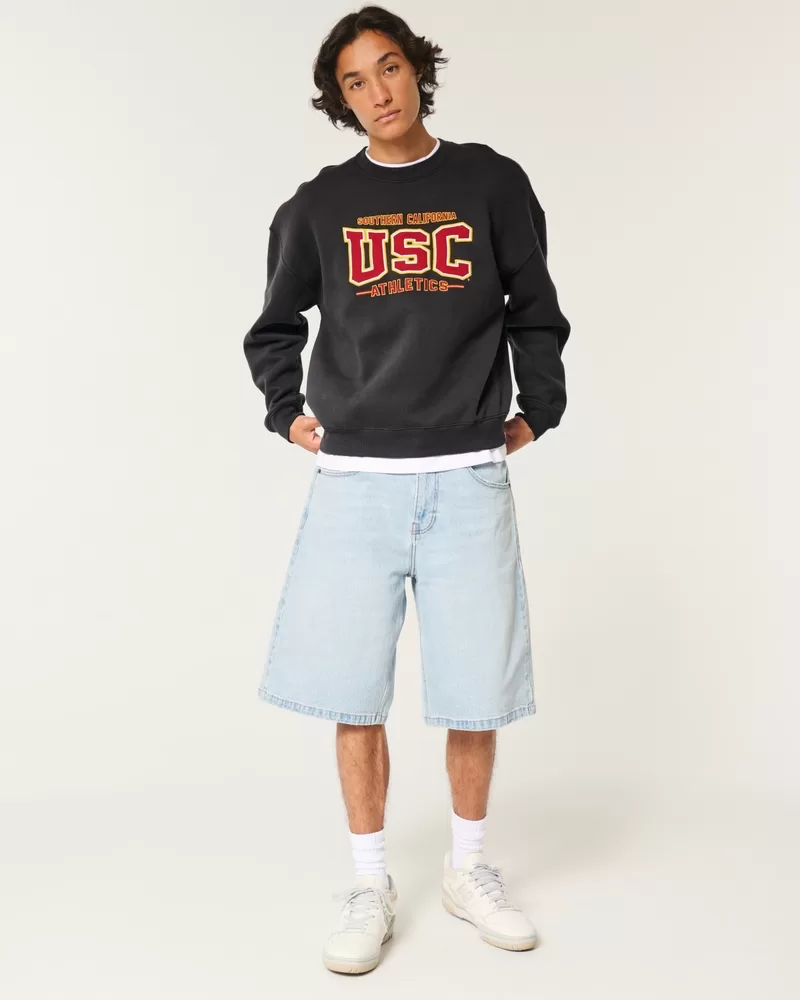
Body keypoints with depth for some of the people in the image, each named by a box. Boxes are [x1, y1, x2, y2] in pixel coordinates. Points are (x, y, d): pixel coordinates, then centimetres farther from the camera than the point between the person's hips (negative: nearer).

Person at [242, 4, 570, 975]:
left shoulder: (492, 182, 7)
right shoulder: (319, 204, 8)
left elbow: (535, 312, 14)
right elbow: (276, 327, 20)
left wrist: (537, 412, 9)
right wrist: (285, 412, 9)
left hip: (469, 479, 0)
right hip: (355, 481, 1)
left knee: (475, 693, 4)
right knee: (354, 698, 2)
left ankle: (468, 869, 26)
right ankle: (371, 887, 19)